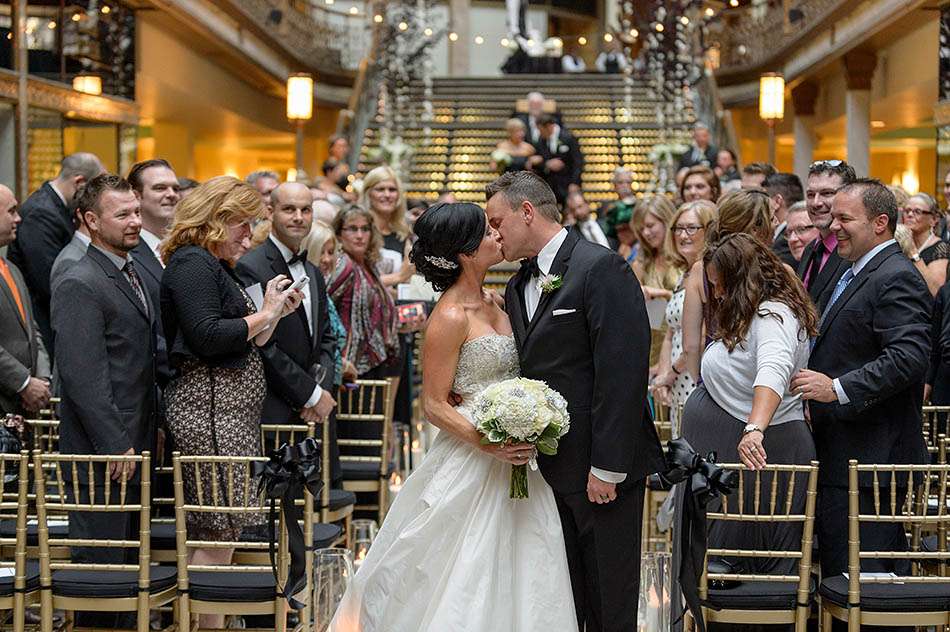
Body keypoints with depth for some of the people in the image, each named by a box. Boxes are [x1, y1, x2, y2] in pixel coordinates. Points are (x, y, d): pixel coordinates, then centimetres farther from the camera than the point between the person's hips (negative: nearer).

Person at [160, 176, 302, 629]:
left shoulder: (216, 266, 21)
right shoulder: (192, 264, -10)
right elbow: (207, 338, -21)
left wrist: (274, 312, 10)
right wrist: (264, 314, -10)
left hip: (231, 410, 10)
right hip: (210, 409, -10)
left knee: (221, 531, 9)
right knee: (218, 535, -10)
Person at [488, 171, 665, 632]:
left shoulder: (602, 269, -13)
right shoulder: (518, 287, 13)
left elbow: (622, 373, -18)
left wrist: (607, 468, -20)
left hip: (604, 471, -7)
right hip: (548, 471, 7)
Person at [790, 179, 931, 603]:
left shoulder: (897, 278, -13)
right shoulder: (852, 275, 20)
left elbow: (909, 357, -26)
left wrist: (838, 389, -28)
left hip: (870, 460, -10)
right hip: (839, 457, 10)